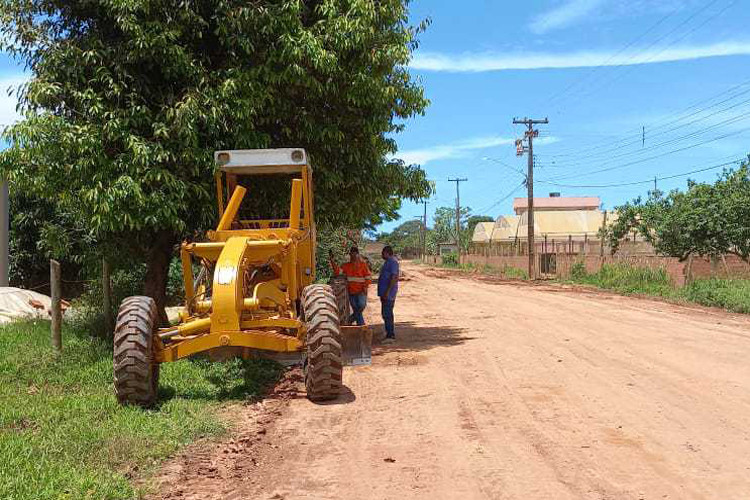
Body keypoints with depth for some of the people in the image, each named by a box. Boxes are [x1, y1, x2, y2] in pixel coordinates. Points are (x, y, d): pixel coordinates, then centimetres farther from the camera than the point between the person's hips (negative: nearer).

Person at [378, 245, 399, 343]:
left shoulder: (393, 262, -14)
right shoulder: (387, 262, 18)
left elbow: (394, 278, -21)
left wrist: (387, 292, -25)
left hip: (388, 293, -11)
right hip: (384, 292, 11)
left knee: (387, 314, -10)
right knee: (385, 313, 14)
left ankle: (390, 335, -7)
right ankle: (390, 334, 20)